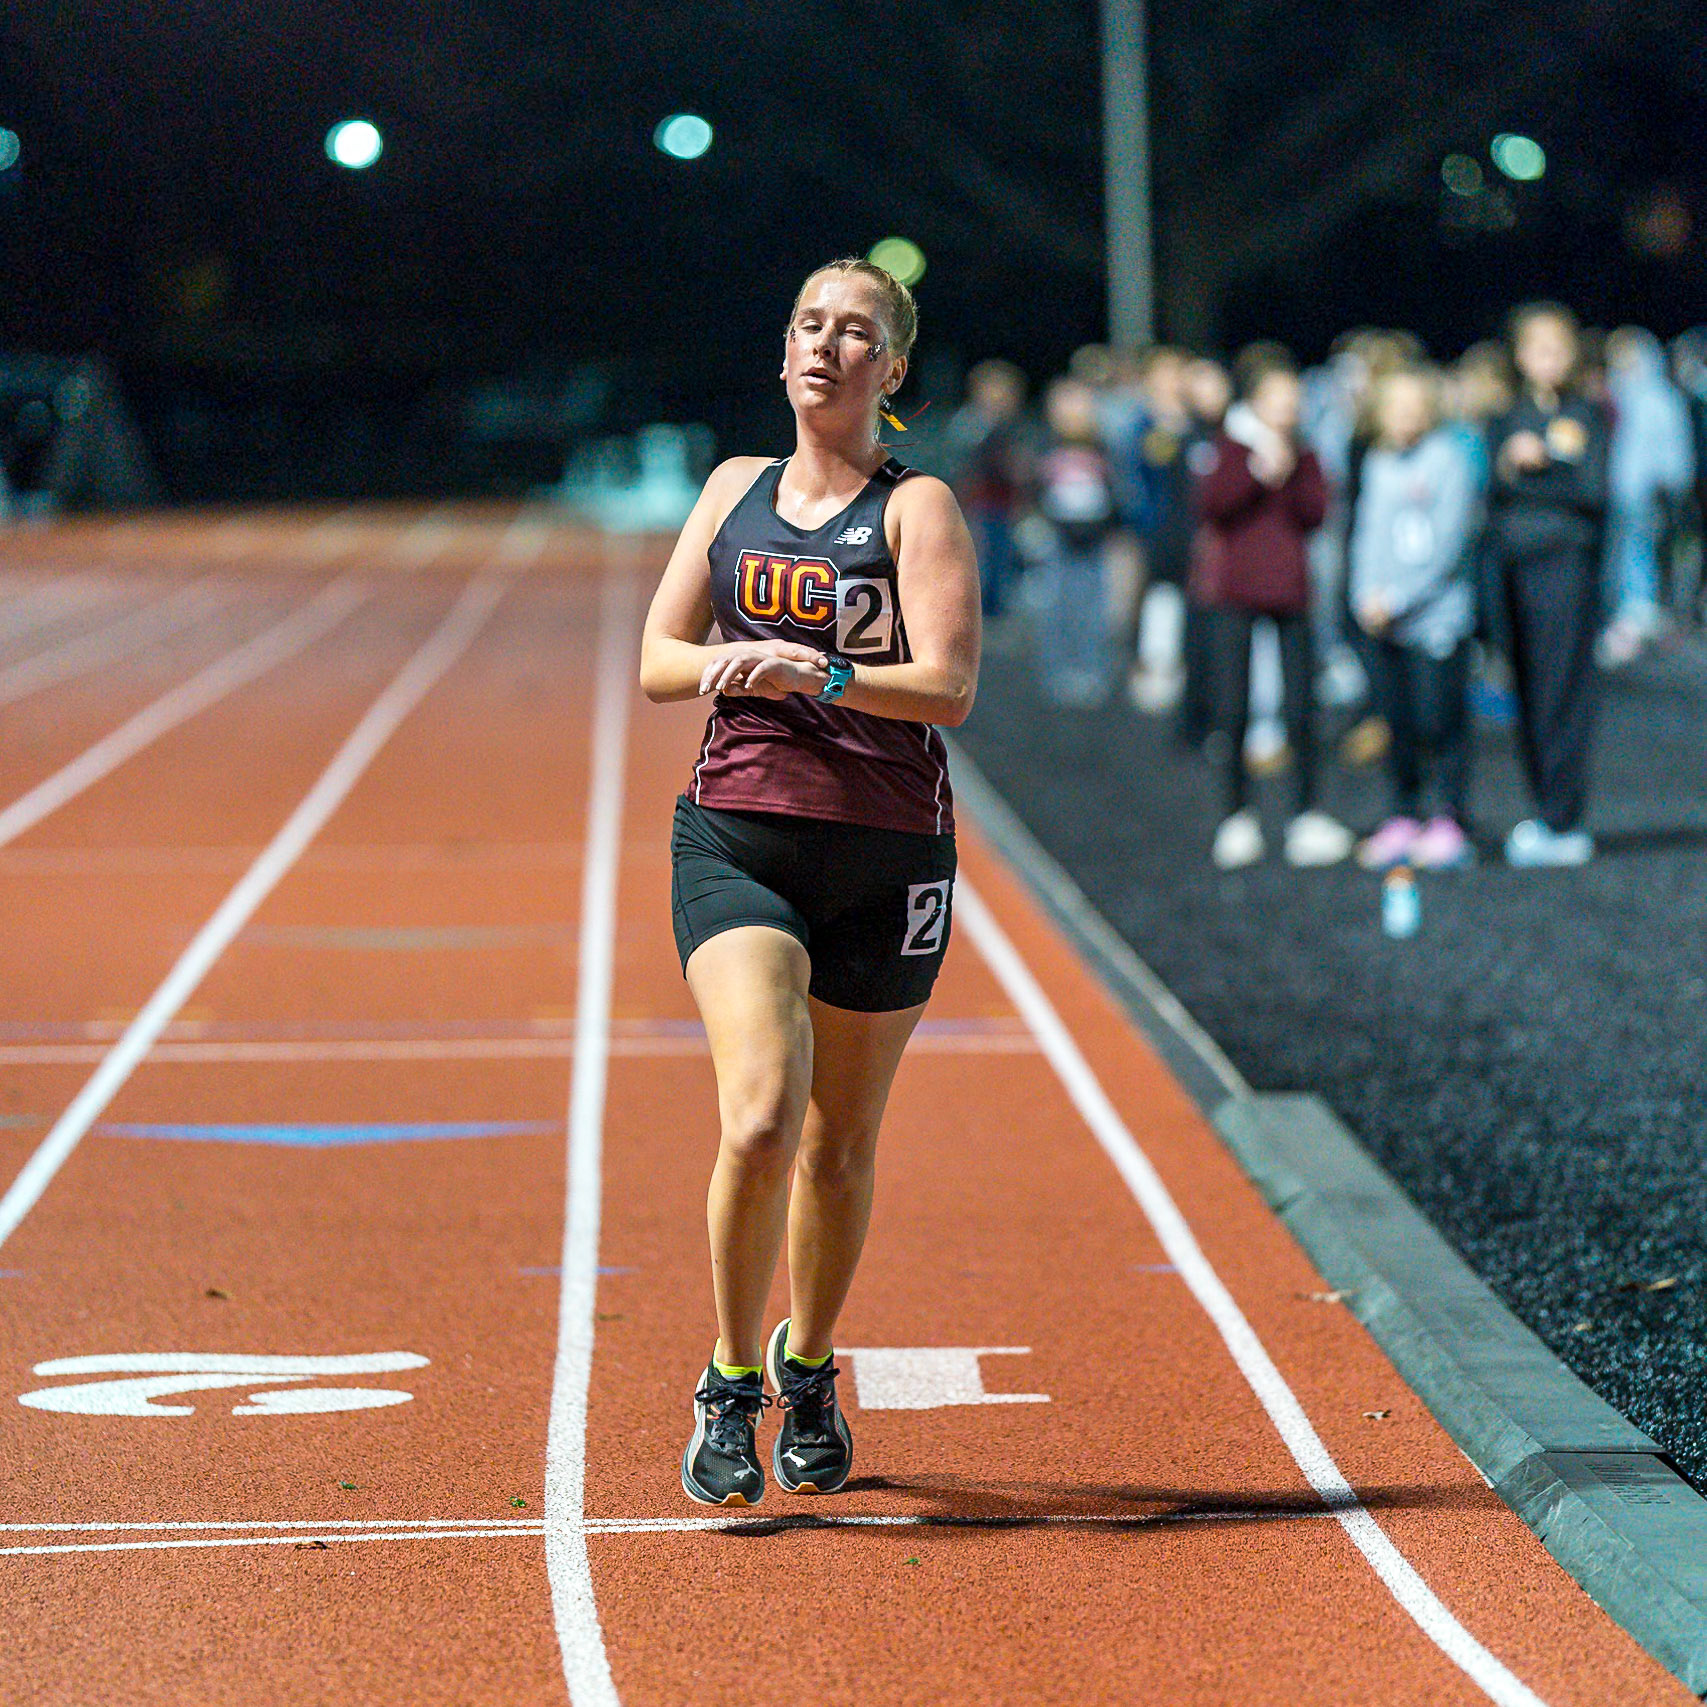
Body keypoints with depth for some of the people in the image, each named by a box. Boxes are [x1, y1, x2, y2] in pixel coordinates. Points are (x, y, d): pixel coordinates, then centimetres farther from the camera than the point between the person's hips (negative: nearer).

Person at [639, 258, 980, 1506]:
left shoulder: (919, 507, 0)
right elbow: (658, 662, 13)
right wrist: (727, 666, -9)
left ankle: (807, 1369, 33)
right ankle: (731, 1386, -3)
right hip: (735, 838, 1)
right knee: (759, 1116, -19)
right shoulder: (736, 489, 12)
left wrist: (812, 672, -25)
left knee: (841, 1143, 9)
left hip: (887, 855, -1)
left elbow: (949, 688, -12)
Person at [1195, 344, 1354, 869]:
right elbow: (1210, 505, -11)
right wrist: (1257, 471, -18)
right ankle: (1237, 817, 8)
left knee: (1300, 707, -2)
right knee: (1234, 709, -2)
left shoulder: (1303, 455, 11)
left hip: (1290, 588, 2)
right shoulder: (1229, 447, 2)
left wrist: (1290, 473, -12)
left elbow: (1314, 514, 0)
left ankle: (1306, 817, 2)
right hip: (1236, 592, -2)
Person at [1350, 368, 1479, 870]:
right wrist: (1366, 595, -1)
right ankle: (1403, 822, 17)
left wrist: (1397, 600, -13)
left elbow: (1447, 544, -11)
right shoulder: (1378, 464, 12)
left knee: (1440, 723, -4)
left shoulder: (1449, 460, -7)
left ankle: (1448, 824, 5)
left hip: (1435, 616, -5)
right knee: (1397, 724, 9)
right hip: (1383, 621, 5)